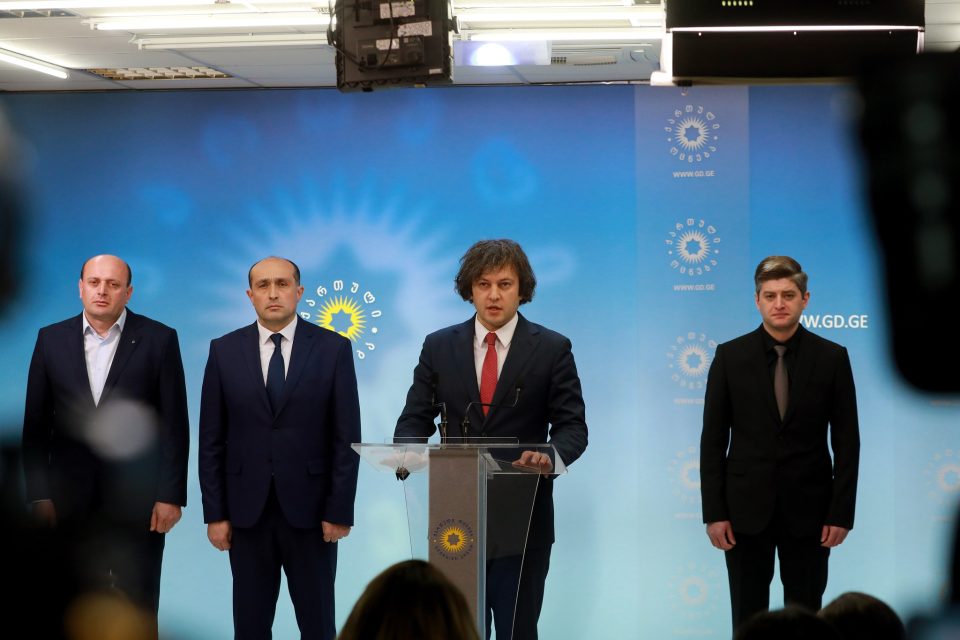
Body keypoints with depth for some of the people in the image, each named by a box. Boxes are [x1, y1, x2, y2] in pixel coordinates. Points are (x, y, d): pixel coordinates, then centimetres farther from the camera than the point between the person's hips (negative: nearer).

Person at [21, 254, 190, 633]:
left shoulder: (159, 339, -1)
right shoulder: (51, 339, 6)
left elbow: (175, 424, -2)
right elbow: (35, 423, 7)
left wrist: (170, 495, -7)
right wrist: (38, 495, 1)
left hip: (137, 499, -2)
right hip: (71, 499, 2)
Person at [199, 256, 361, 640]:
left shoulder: (333, 348, -1)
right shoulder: (224, 351, 3)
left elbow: (347, 437, -2)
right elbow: (211, 440, 4)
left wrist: (340, 510, -6)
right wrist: (214, 513, 0)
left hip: (309, 509, -1)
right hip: (247, 510, 1)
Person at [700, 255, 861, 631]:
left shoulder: (832, 358, -2)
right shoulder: (730, 356, -1)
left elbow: (847, 442, 0)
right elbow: (713, 439, 0)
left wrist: (842, 512, -5)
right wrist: (714, 511, -5)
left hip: (807, 508, 0)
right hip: (747, 506, 0)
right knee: (748, 616, 7)